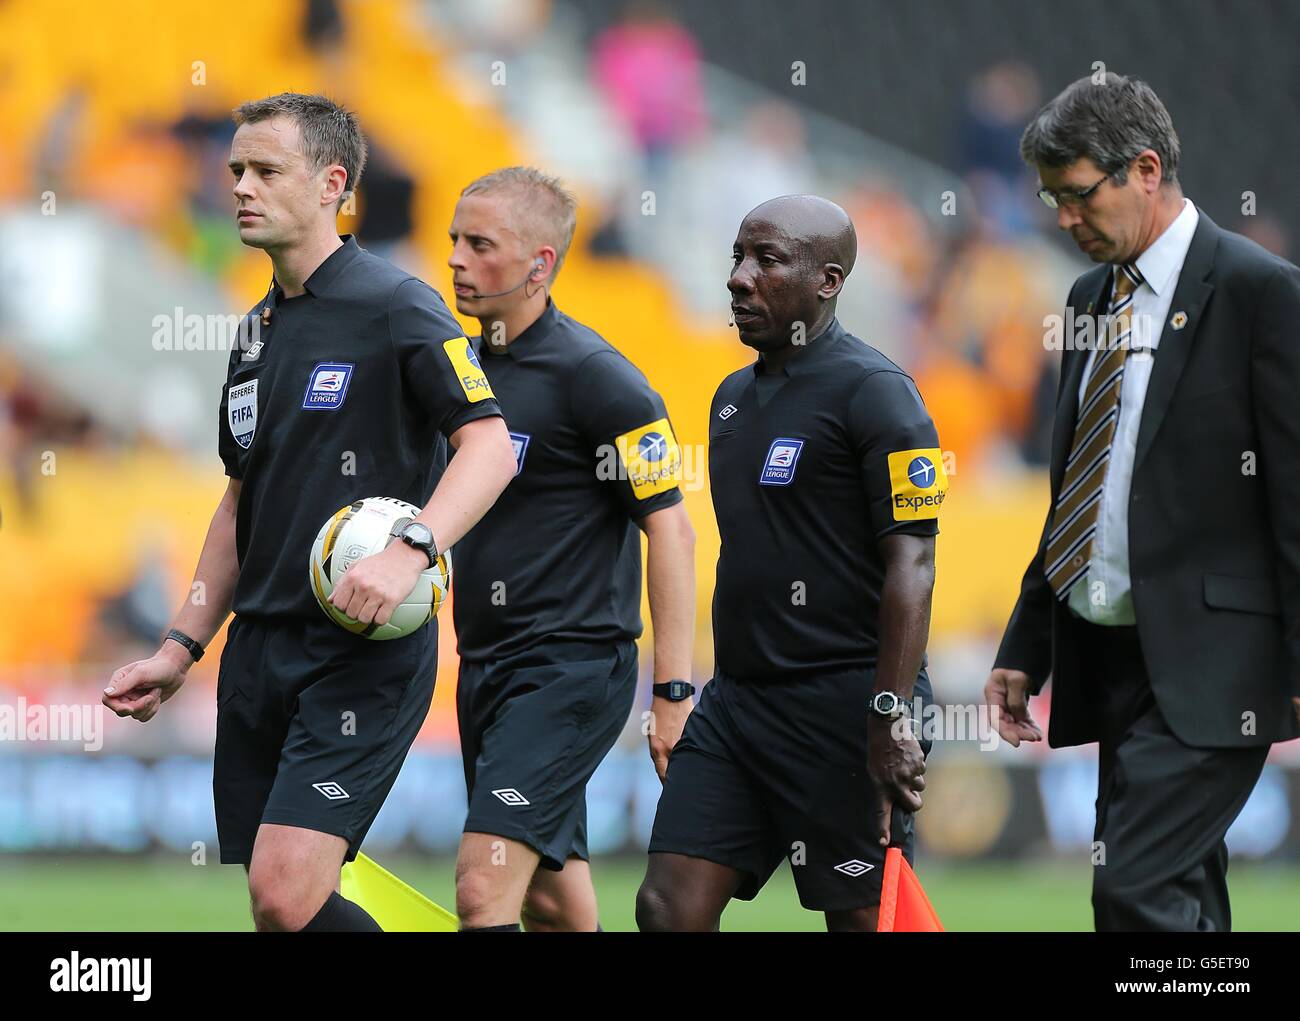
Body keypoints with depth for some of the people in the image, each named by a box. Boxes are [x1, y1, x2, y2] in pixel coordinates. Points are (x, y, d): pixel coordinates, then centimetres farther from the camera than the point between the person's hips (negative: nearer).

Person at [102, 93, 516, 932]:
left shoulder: (395, 308, -7)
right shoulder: (258, 331, 17)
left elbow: (490, 445, -16)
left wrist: (410, 551, -32)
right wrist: (180, 649, 20)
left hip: (365, 651, -8)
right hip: (260, 650, 8)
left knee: (287, 893, -18)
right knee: (275, 903, 4)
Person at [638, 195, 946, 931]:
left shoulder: (874, 392, -10)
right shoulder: (736, 396, 17)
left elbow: (911, 565, -15)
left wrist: (891, 718, -22)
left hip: (842, 705, -8)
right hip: (738, 698, 8)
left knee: (864, 917, -2)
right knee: (670, 907, -1)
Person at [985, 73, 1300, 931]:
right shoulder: (1096, 295, 15)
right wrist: (1026, 651, 20)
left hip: (1206, 663, -8)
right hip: (1114, 658, 8)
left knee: (1138, 889, -18)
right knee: (1179, 901, 9)